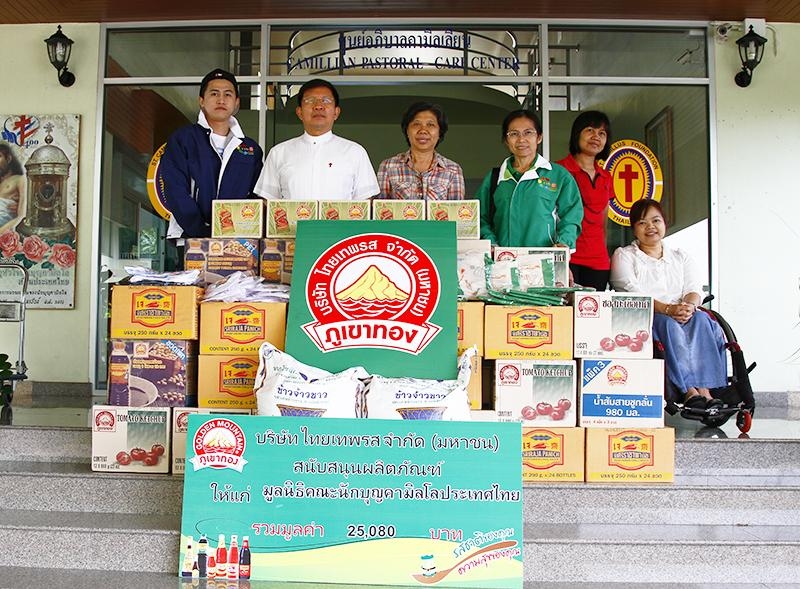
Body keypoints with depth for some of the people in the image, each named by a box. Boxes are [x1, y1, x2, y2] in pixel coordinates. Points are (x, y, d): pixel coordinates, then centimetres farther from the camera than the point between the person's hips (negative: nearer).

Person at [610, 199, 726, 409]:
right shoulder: (623, 256, 12)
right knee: (669, 324, -35)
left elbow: (694, 289, 8)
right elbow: (632, 293, -6)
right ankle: (689, 391, -44)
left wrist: (689, 306, -19)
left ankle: (705, 390, -40)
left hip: (681, 315, 4)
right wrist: (667, 309, -22)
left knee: (701, 319, -29)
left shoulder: (681, 257, 25)